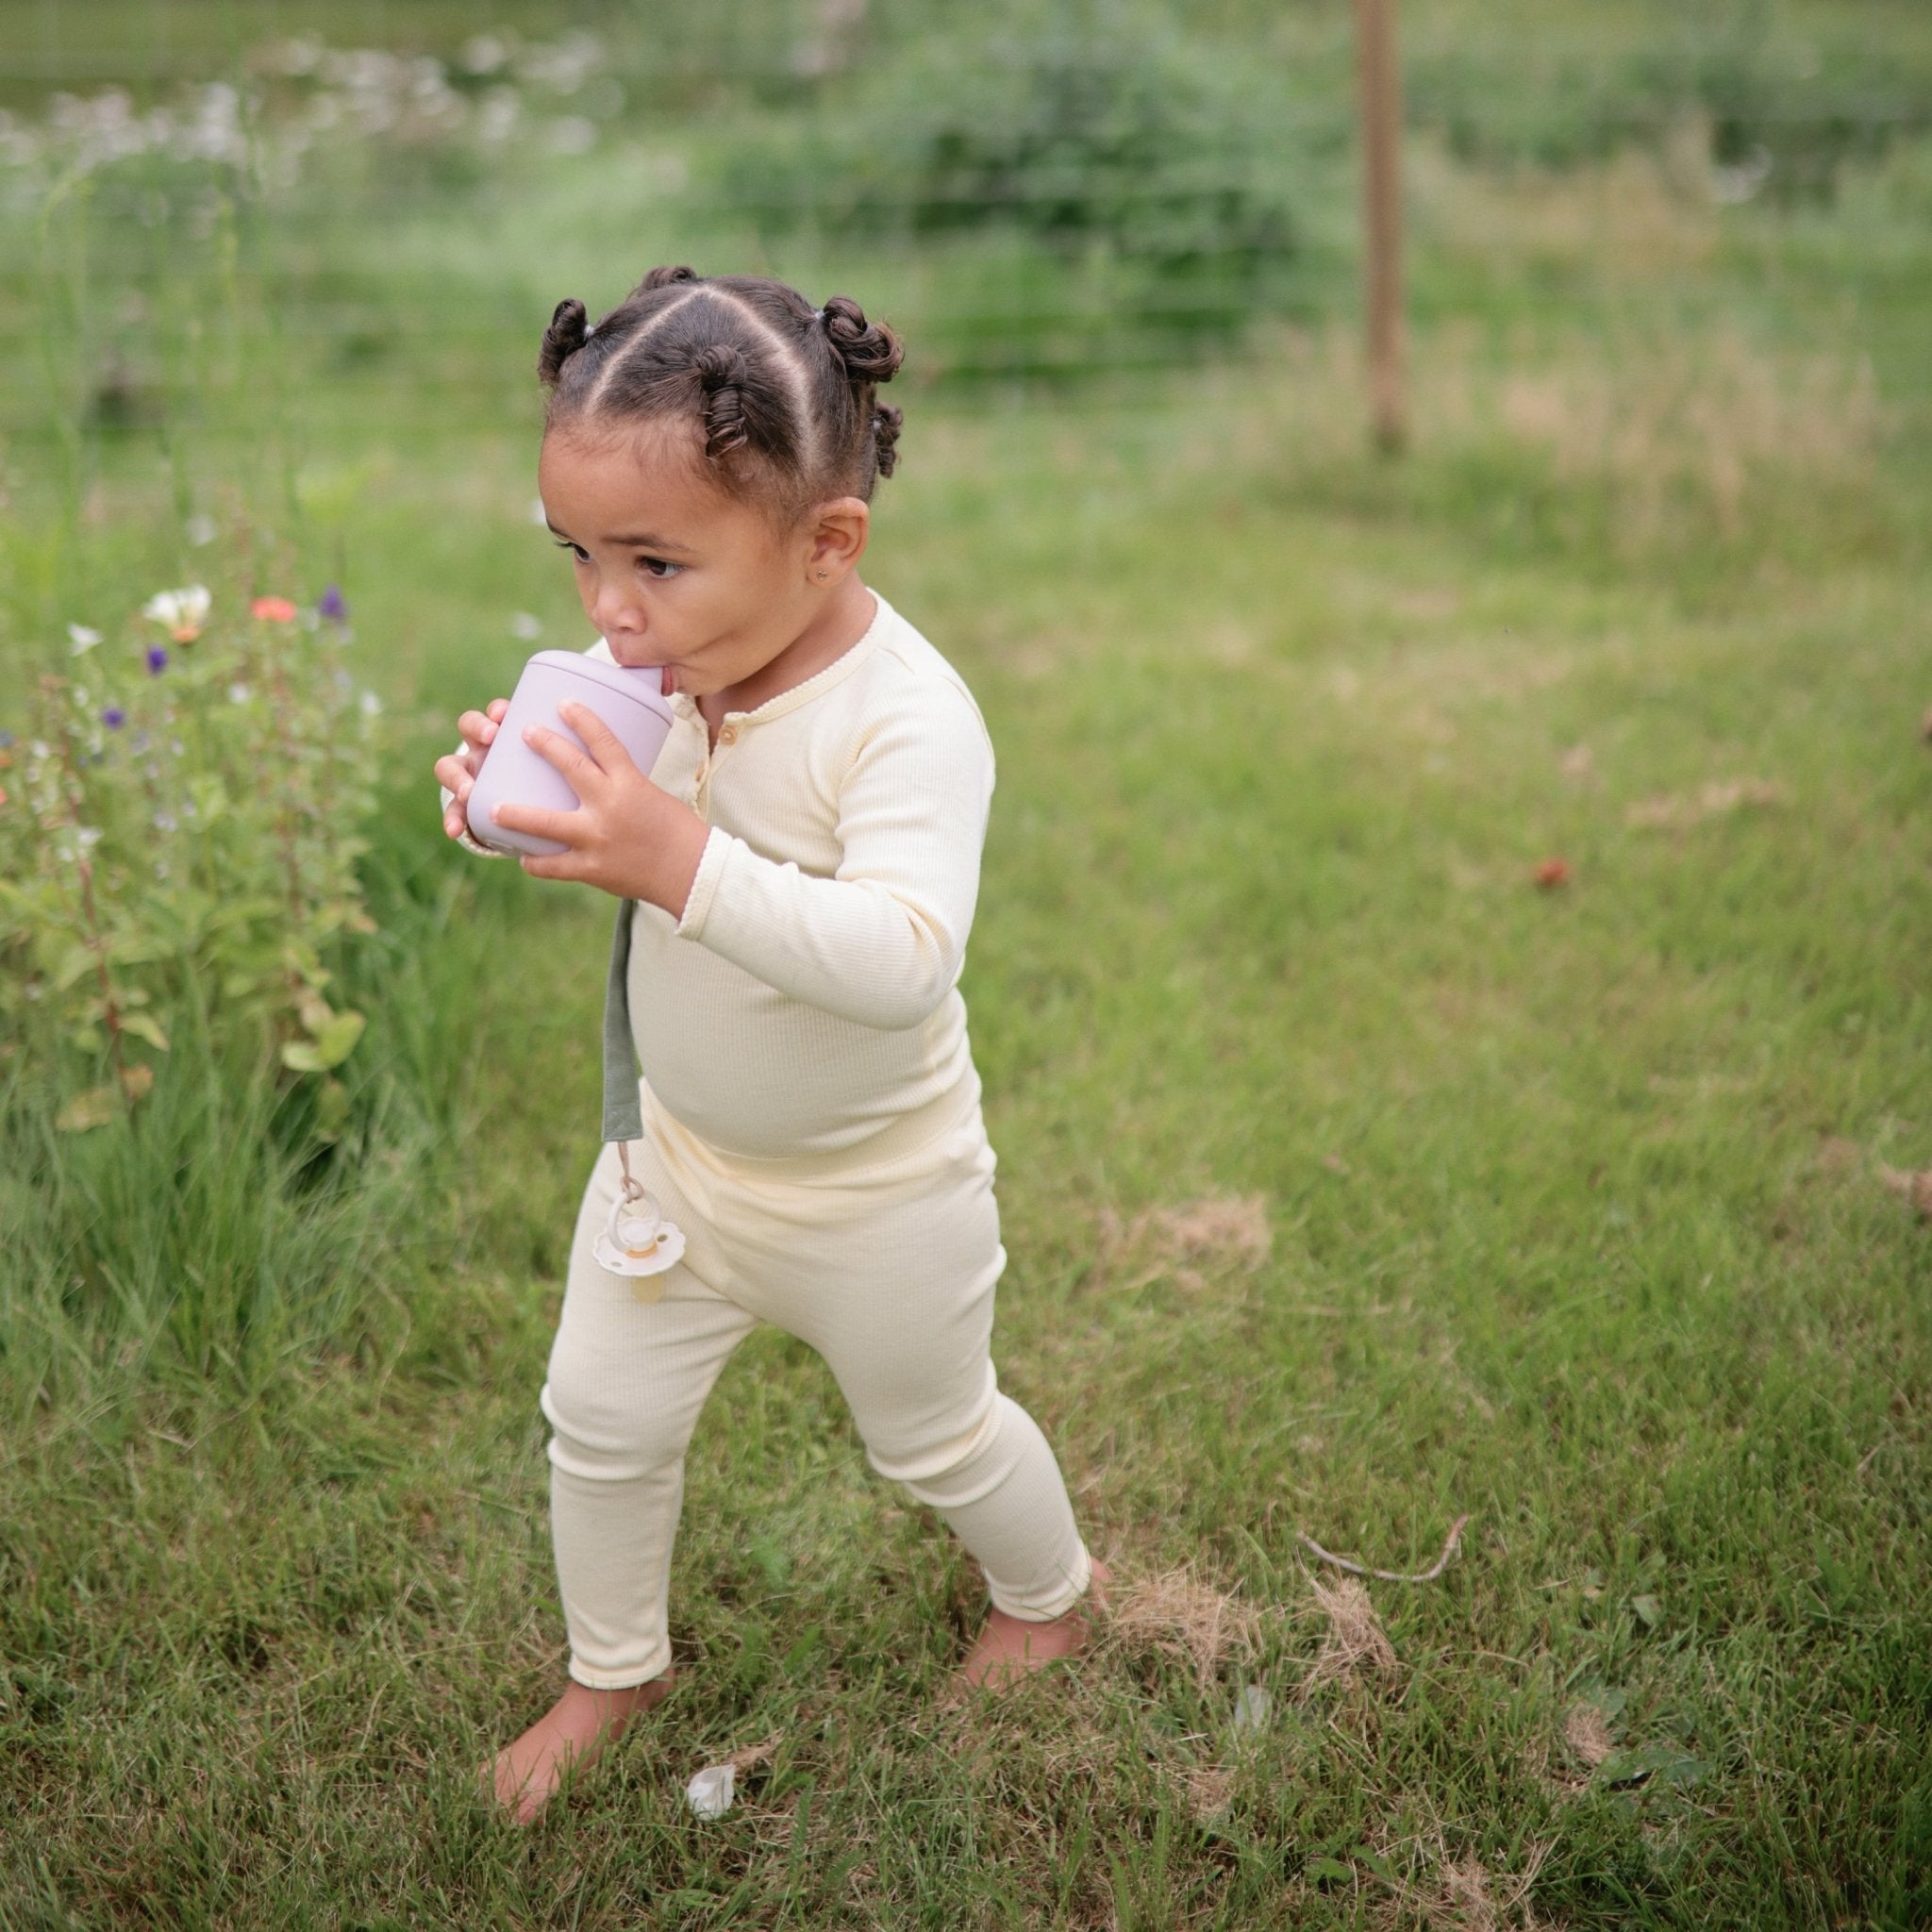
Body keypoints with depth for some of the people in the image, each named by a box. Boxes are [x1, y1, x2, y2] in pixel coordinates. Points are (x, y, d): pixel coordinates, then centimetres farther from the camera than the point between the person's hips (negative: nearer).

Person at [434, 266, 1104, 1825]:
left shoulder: (906, 716, -33)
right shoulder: (665, 668, -13)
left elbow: (904, 957, -44)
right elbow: (608, 857, 1)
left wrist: (684, 861, -52)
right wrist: (512, 792, -22)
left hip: (875, 1193, -5)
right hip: (676, 1144, 6)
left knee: (931, 1433, 20)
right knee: (600, 1417, 17)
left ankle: (1052, 1593, 53)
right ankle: (614, 1668, 45)